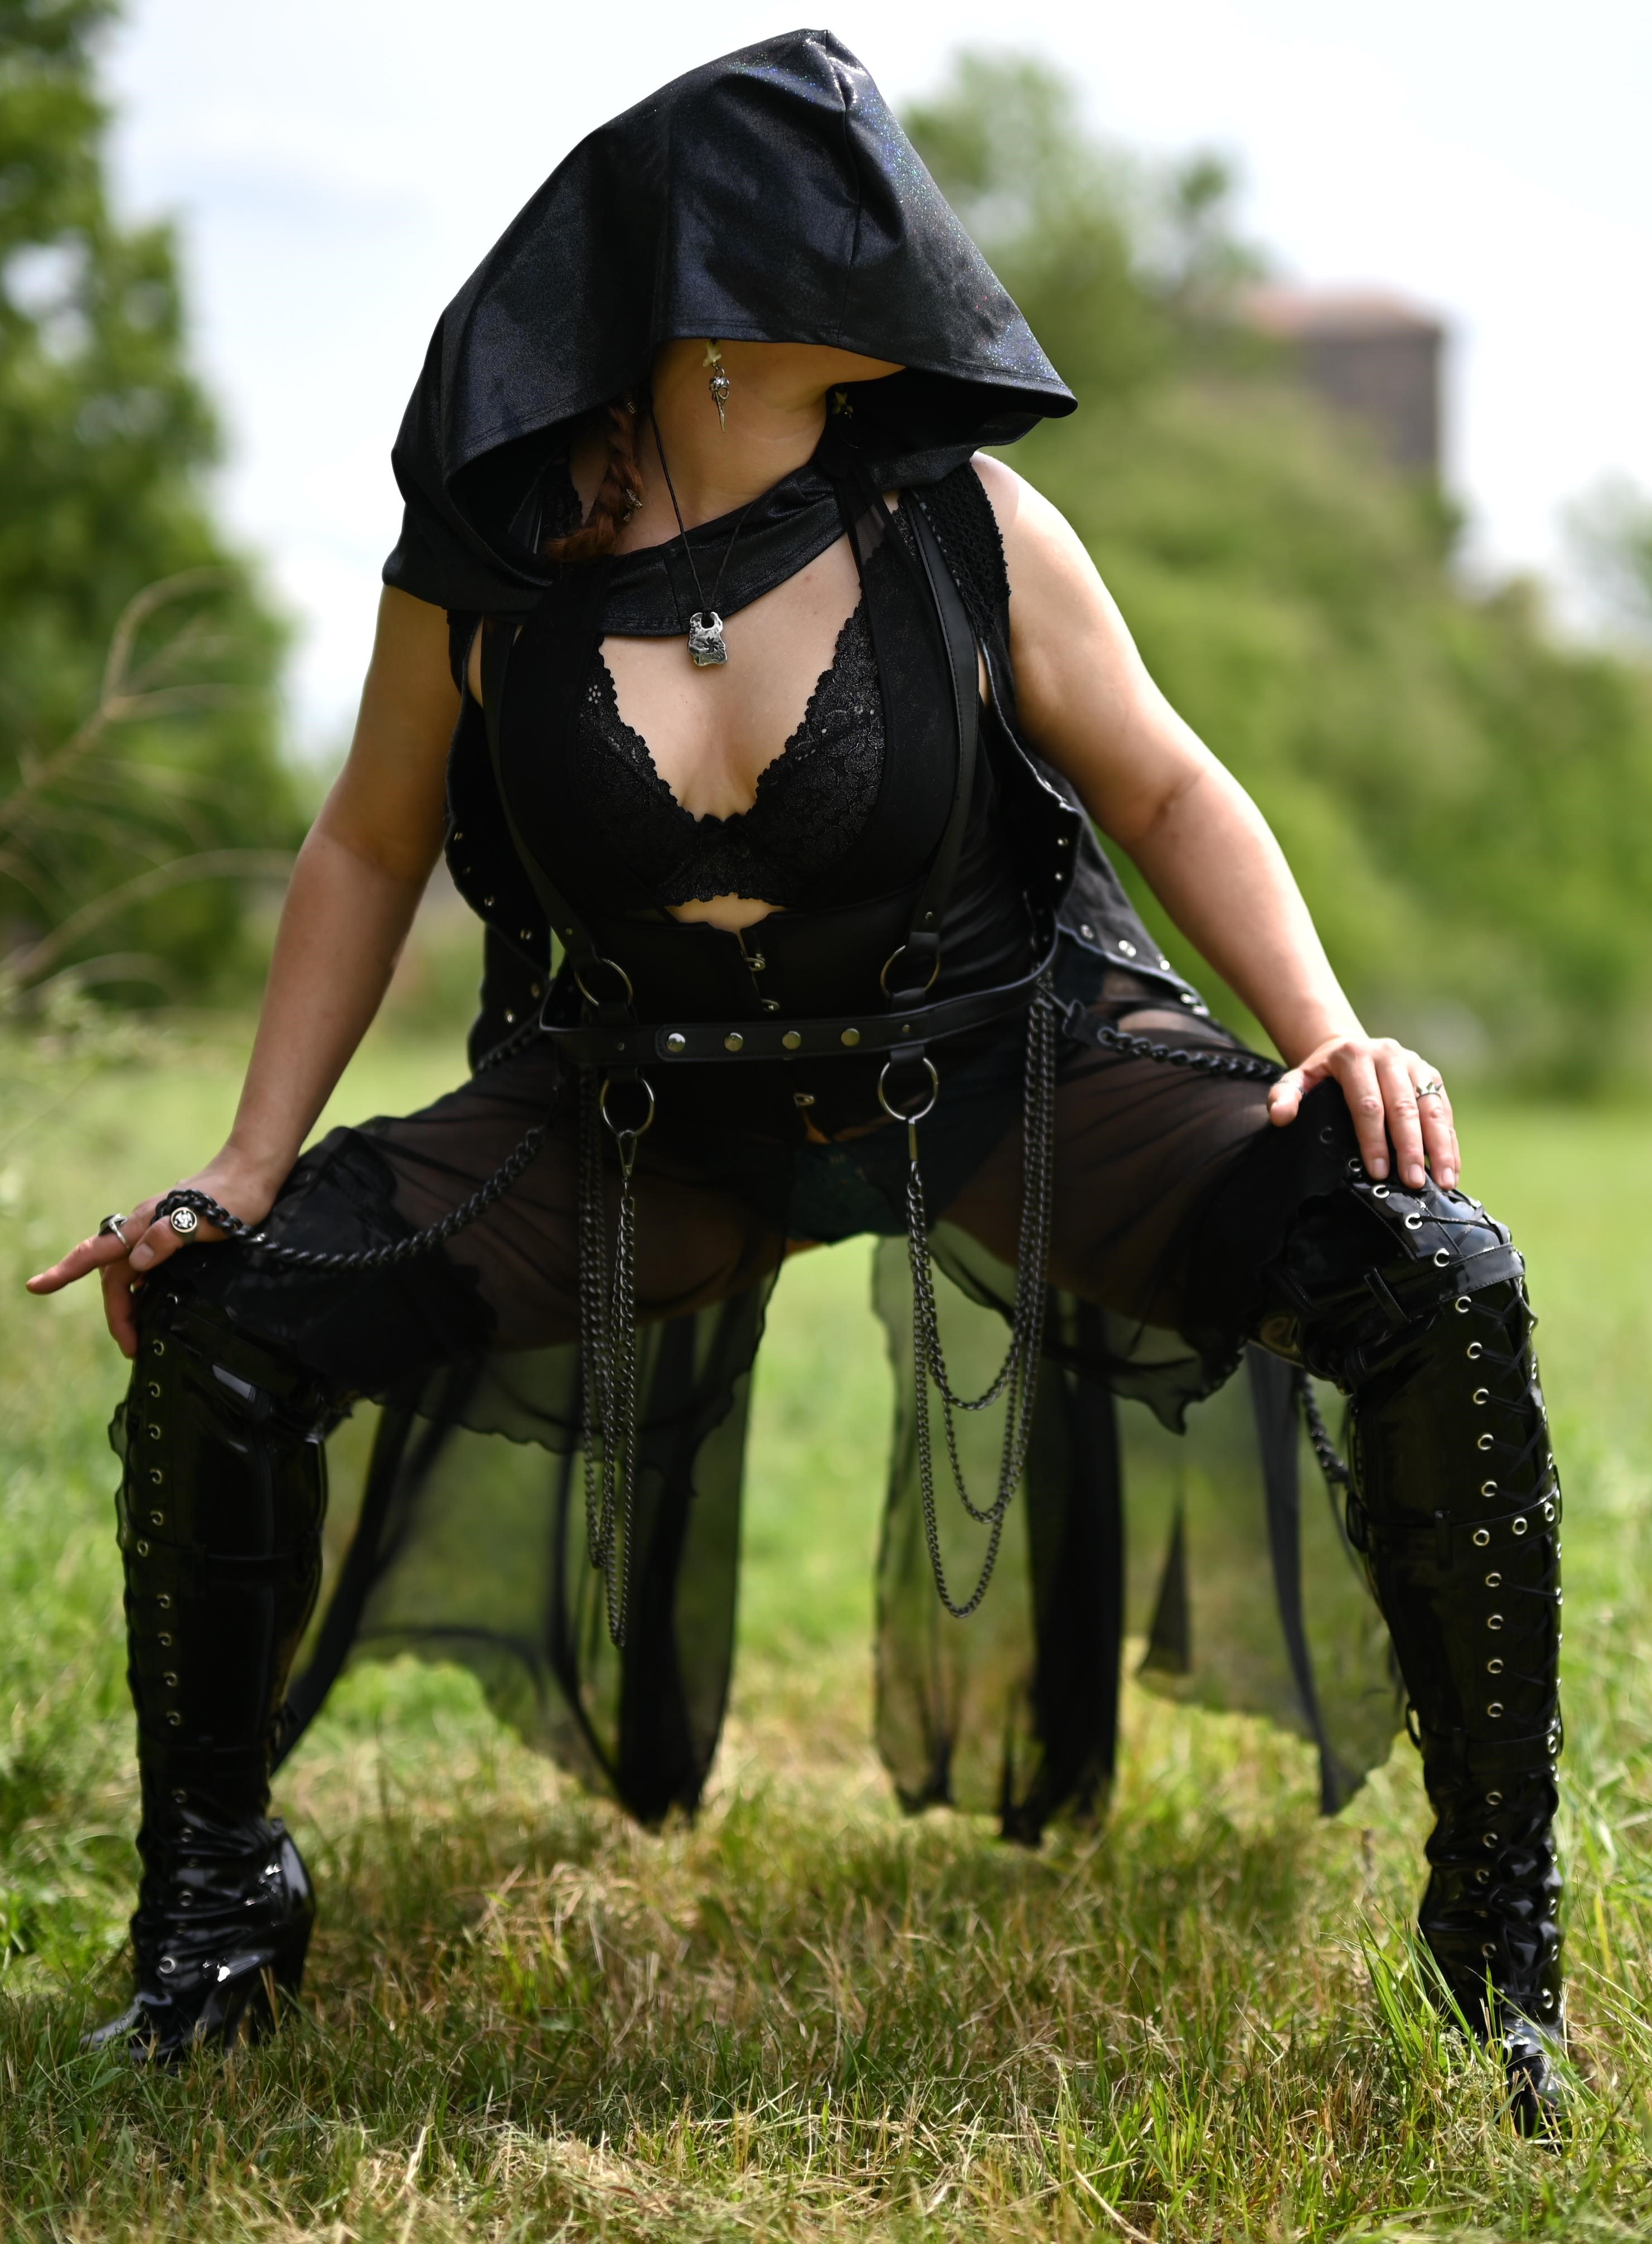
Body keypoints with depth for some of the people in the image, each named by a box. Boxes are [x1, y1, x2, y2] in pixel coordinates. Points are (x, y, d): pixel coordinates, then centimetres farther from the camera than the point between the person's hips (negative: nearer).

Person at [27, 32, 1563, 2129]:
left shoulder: (960, 526, -16)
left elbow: (1166, 791, -4)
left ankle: (1502, 1929, -4)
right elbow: (370, 851, 1)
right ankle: (213, 1902, 10)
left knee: (1433, 1282, -24)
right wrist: (246, 1168, -6)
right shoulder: (486, 563, -14)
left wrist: (1331, 1036, -19)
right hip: (652, 1123, 1)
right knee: (223, 1321, -14)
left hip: (1006, 1069, -1)